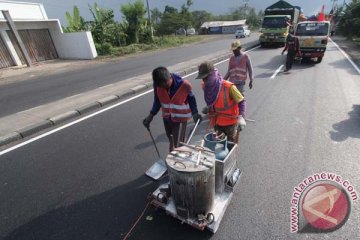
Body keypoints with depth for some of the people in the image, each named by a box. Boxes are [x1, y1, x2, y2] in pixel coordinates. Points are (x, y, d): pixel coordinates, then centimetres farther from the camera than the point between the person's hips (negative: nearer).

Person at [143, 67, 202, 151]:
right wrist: (151, 115, -7)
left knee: (179, 142, 3)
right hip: (167, 117, 4)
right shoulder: (158, 84, -17)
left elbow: (191, 98, -8)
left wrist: (195, 113, -12)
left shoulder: (183, 85, -26)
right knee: (170, 137, 23)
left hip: (181, 117, -3)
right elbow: (157, 100, -2)